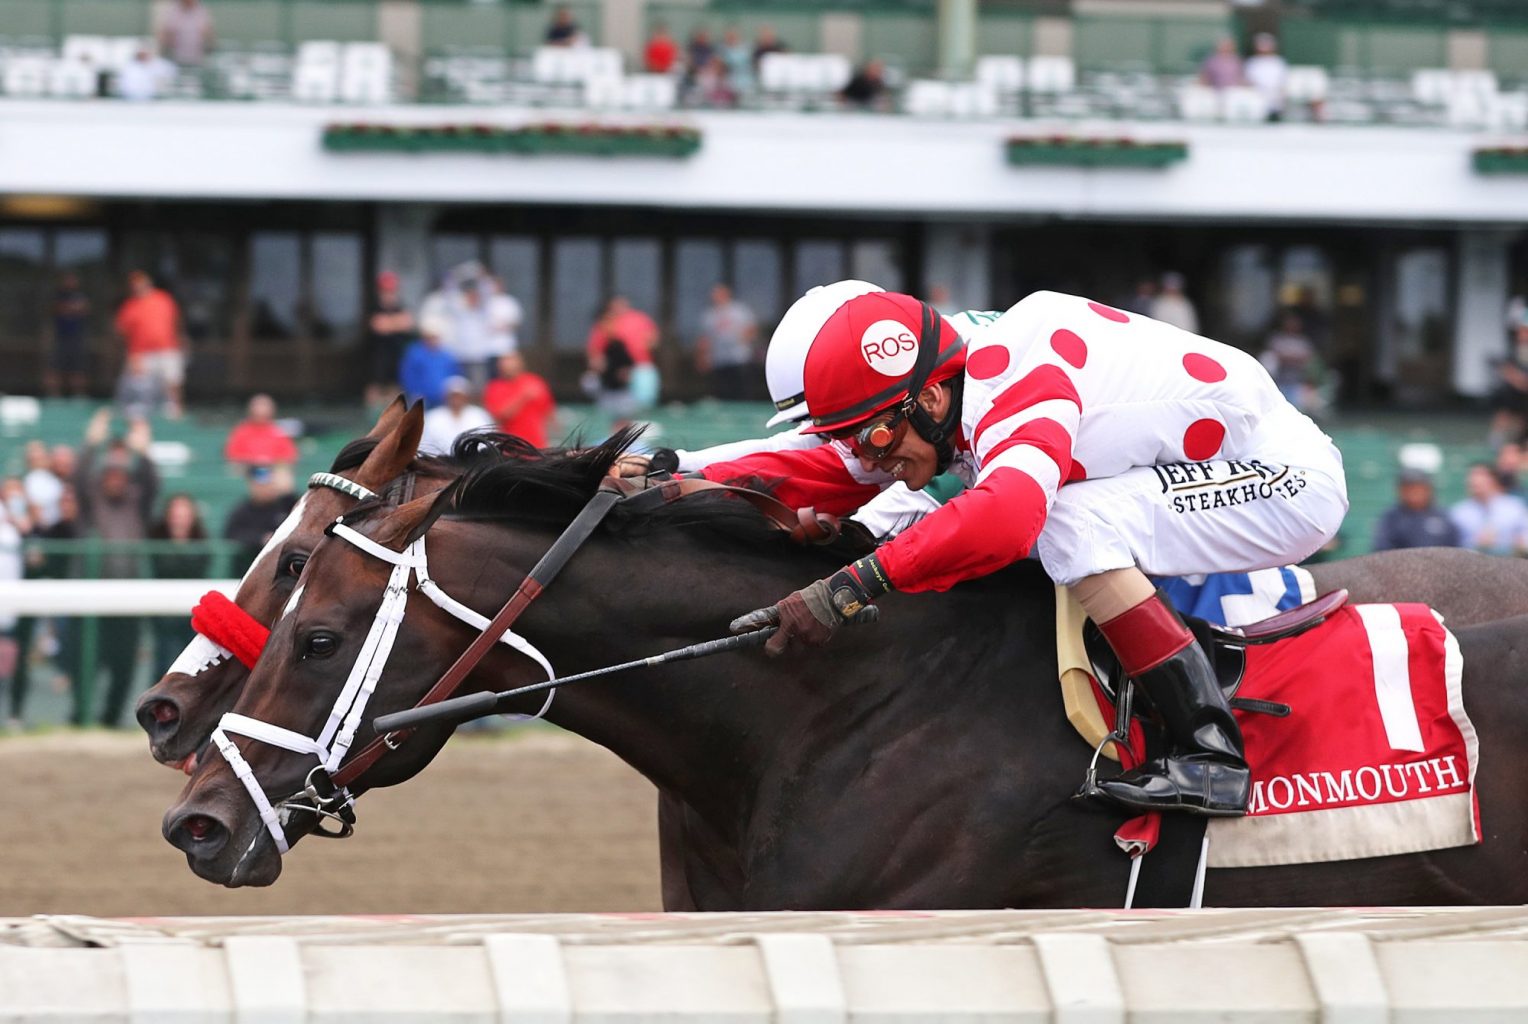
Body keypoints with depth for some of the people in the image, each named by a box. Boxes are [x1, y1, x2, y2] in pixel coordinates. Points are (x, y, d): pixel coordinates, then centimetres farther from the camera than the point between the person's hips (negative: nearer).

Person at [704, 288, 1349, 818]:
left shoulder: (1012, 385, -29)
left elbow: (1005, 513, -47)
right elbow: (828, 477, 2)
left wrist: (856, 585, -48)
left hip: (1292, 480, -10)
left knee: (1071, 525, -27)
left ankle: (1211, 755, -25)